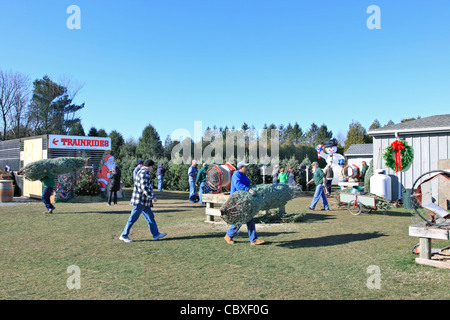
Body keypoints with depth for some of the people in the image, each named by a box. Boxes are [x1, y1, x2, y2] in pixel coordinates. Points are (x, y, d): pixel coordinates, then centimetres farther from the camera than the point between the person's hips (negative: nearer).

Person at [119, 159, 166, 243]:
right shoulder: (144, 173, -16)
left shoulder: (140, 172, 17)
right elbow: (145, 187, -23)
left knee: (150, 217, 12)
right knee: (133, 218, -3)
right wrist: (152, 197, -18)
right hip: (141, 201, -11)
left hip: (144, 201, 11)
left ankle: (156, 234, 16)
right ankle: (124, 235, 6)